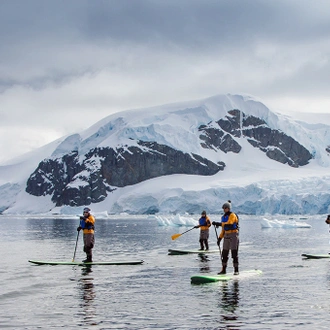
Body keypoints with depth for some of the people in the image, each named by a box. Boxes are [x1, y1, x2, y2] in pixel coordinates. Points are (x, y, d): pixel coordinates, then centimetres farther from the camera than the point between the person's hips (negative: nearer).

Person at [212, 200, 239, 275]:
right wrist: (220, 238, 15)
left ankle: (236, 270, -3)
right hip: (226, 236, 8)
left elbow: (229, 224, -26)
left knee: (234, 253, -7)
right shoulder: (224, 217, 15)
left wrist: (218, 223, -29)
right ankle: (224, 270, 15)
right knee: (224, 253, 8)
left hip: (233, 235, -8)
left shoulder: (232, 215, -9)